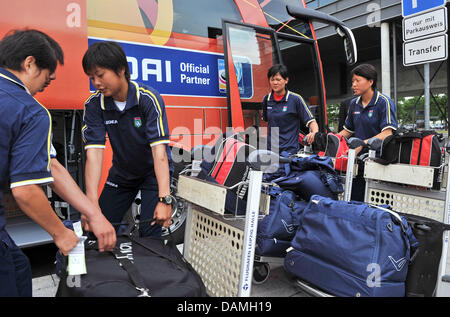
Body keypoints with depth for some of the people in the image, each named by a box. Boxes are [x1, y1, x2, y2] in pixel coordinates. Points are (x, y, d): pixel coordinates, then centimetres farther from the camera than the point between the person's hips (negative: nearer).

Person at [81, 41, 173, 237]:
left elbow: (159, 150, -31)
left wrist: (164, 199, -39)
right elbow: (94, 153, -21)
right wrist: (92, 203, -31)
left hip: (153, 172, -3)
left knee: (149, 234, -10)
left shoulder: (149, 99, -24)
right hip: (121, 173, 4)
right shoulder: (93, 105, -14)